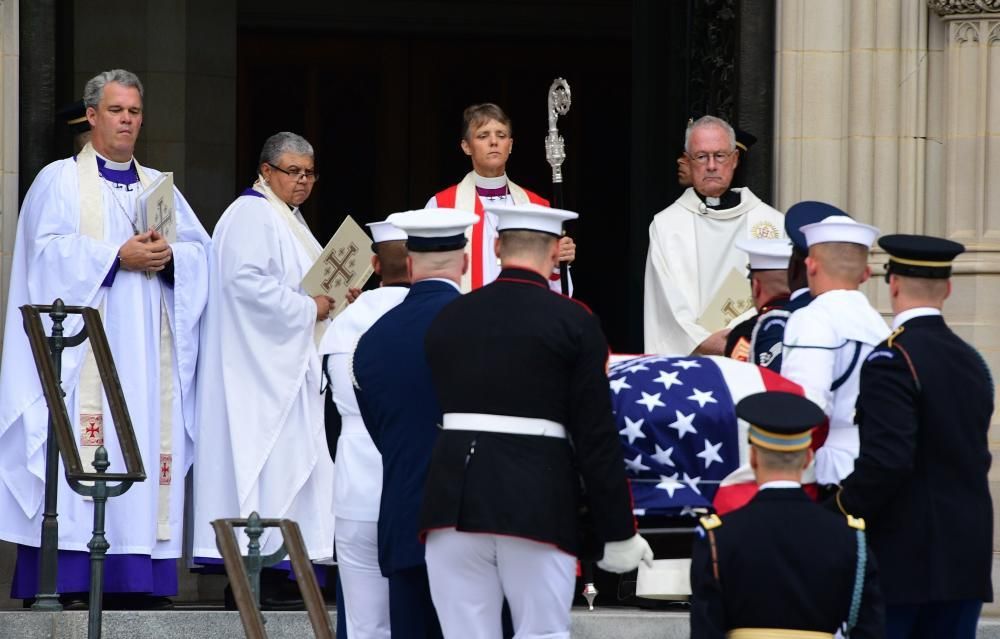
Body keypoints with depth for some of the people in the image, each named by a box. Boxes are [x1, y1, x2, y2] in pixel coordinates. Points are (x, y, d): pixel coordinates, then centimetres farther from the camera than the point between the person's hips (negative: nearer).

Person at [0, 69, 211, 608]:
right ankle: (70, 577, -16)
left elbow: (201, 251, 12)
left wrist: (168, 258, -9)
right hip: (84, 342, -5)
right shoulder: (61, 181, 5)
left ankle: (139, 576, -3)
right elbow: (51, 250, -9)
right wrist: (118, 257, -17)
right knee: (79, 454, -12)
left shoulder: (159, 187, 20)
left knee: (150, 445, -2)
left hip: (146, 350, 5)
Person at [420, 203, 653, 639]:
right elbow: (596, 436, -4)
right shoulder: (574, 322, -2)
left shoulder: (448, 319, 10)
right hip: (538, 506, -3)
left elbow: (433, 414, 14)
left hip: (455, 501, 3)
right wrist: (618, 532, 1)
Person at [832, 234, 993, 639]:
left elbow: (886, 459, -23)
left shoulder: (892, 360, -14)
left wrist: (839, 515, -12)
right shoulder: (972, 362, 12)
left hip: (900, 559, -7)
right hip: (966, 560, 7)